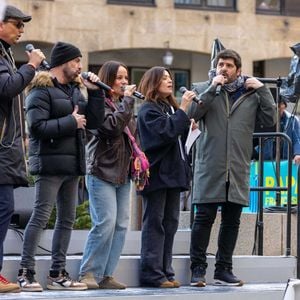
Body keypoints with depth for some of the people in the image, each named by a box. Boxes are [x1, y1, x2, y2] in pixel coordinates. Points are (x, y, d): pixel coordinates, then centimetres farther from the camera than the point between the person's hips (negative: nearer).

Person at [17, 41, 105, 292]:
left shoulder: (74, 89, 17)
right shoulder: (41, 91, -8)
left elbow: (95, 121, 13)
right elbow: (37, 126, -19)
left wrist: (95, 92, 3)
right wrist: (71, 122, -14)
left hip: (72, 165, 8)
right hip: (50, 164, -8)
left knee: (67, 219, 9)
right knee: (41, 217, -10)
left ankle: (58, 273, 14)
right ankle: (26, 273, -8)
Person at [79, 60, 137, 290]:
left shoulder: (124, 106, 18)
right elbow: (112, 126, -23)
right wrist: (127, 100, -15)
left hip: (123, 174, 8)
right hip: (102, 172, -8)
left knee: (121, 225, 1)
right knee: (105, 223, -15)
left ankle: (106, 275, 4)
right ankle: (88, 273, -7)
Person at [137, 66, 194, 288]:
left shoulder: (170, 108, 19)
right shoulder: (149, 109, -6)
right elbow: (165, 132, -20)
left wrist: (188, 128, 7)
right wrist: (183, 110, -18)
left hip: (172, 173, 8)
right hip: (157, 172, -8)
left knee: (170, 223, 7)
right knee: (154, 224, -6)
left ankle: (165, 271, 10)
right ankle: (152, 273, -5)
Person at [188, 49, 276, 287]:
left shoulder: (251, 94, 11)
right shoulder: (204, 89, 7)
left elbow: (270, 120, 3)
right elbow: (192, 113, -9)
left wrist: (263, 90, -2)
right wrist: (212, 88, -11)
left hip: (238, 169, 3)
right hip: (210, 167, -2)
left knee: (232, 221, 8)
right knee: (204, 218, -3)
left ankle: (224, 270, 16)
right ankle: (198, 269, 5)